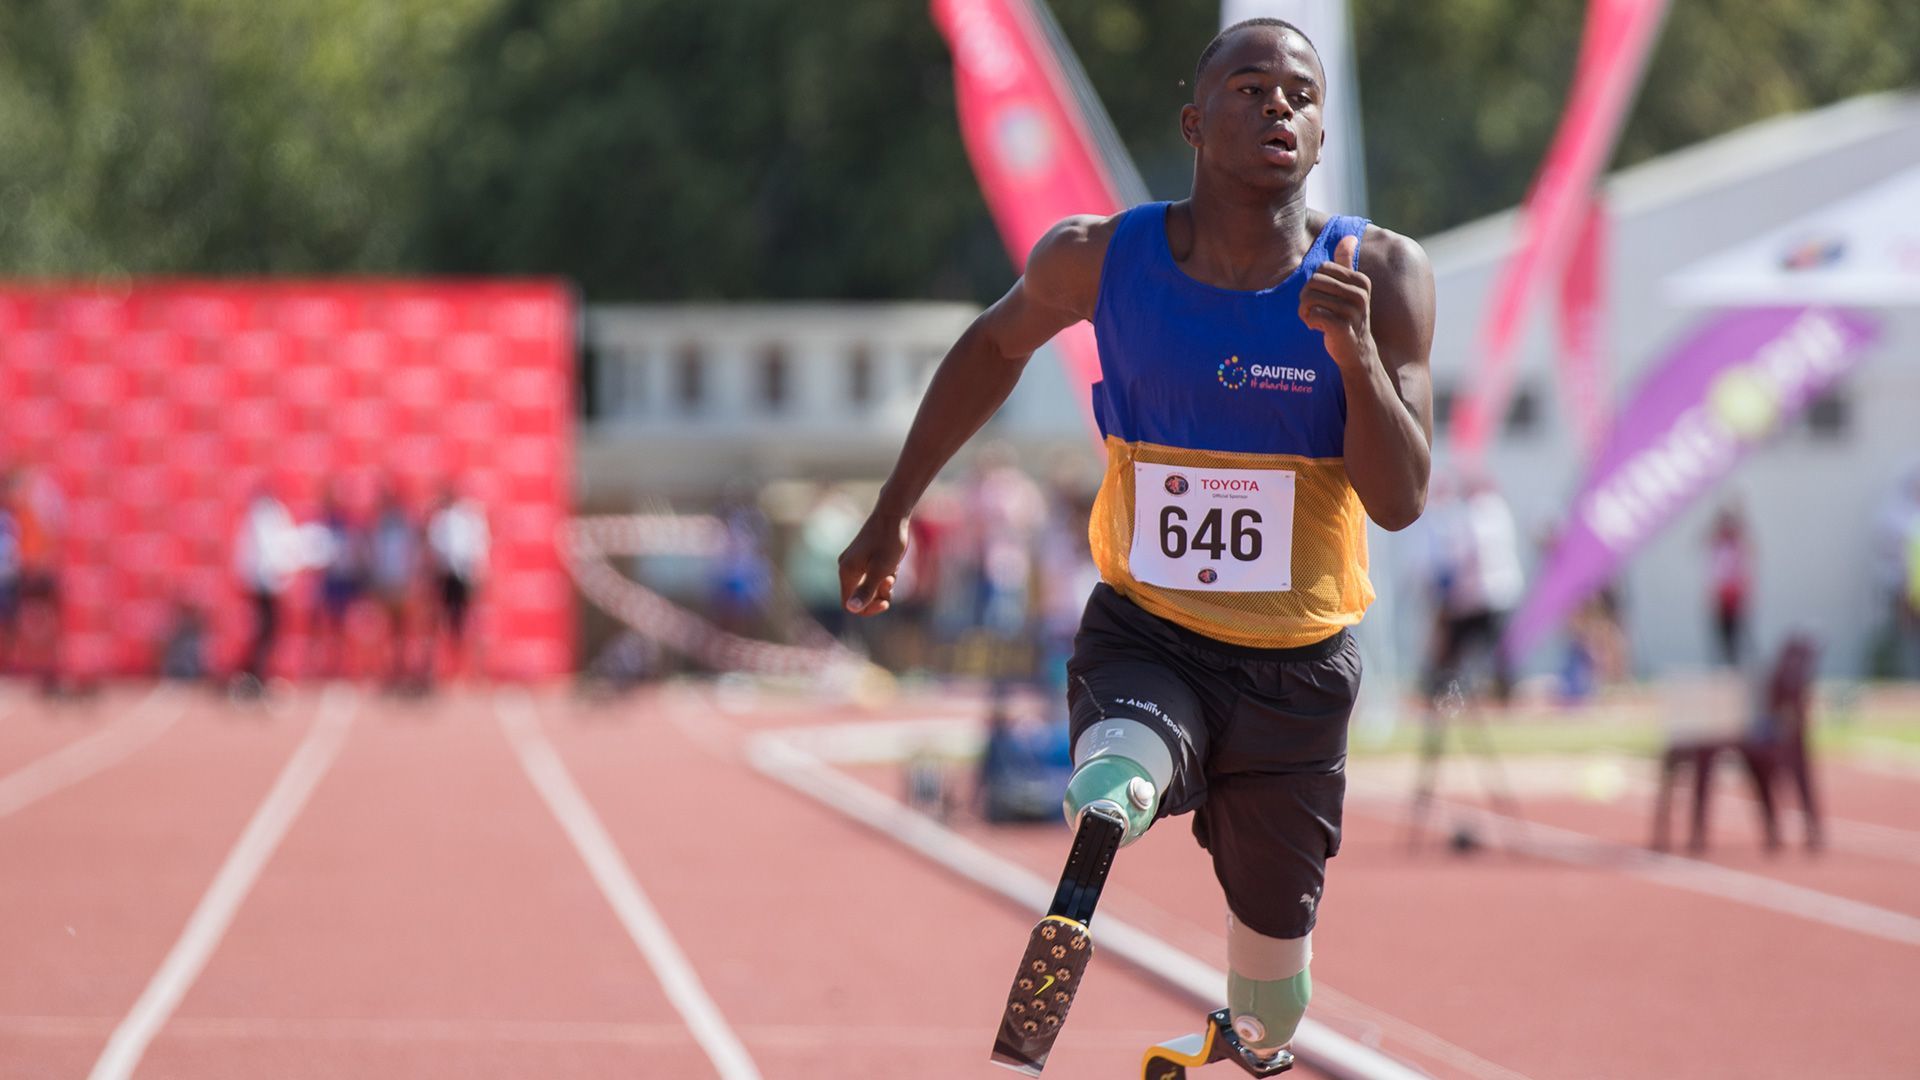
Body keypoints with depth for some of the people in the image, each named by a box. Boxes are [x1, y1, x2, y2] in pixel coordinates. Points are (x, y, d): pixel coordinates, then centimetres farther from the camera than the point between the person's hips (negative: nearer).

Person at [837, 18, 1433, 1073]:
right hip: (1141, 638, -1)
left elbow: (1399, 501, -16)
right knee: (1117, 779, -39)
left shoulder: (1383, 275, -11)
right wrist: (892, 511, 18)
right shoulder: (1097, 260, -9)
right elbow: (994, 346, 14)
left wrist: (1355, 351, -31)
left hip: (1296, 670, 1)